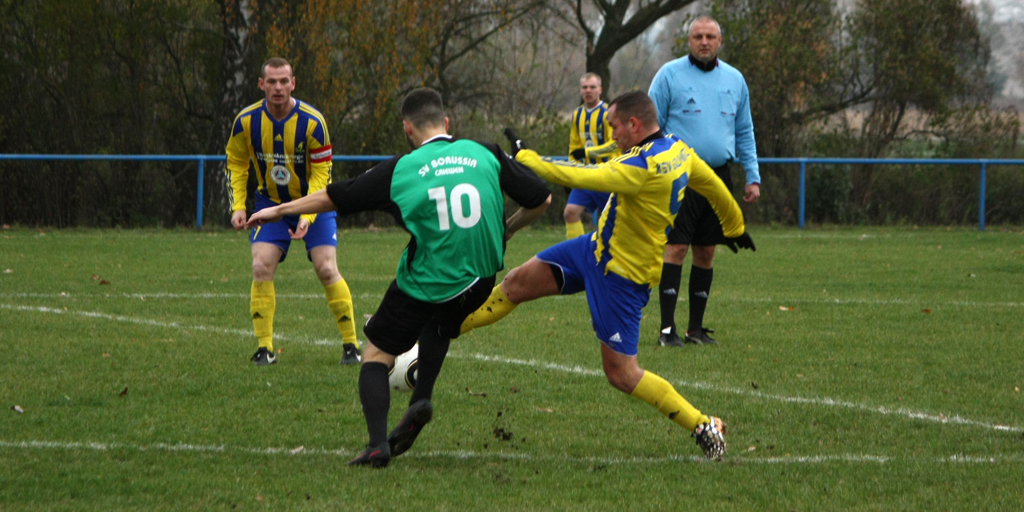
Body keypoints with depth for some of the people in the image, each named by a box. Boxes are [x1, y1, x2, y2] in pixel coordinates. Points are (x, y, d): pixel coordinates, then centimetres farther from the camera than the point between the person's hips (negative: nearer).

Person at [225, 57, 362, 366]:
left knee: (326, 269, -12)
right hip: (271, 202, 2)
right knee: (261, 268, -13)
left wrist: (308, 216, -25)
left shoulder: (312, 122, -21)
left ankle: (351, 345, 0)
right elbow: (236, 164, 4)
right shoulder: (247, 121, -13)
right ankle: (265, 348, -5)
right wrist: (238, 207, -6)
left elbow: (321, 174, -15)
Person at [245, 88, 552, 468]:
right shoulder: (485, 154, 1)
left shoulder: (400, 170, -4)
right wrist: (505, 230, 22)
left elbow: (333, 198, 5)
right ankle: (421, 399, 13)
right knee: (439, 326, 34)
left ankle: (377, 443, -8)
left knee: (376, 354, 10)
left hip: (424, 285, -3)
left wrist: (279, 210, 18)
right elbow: (540, 200, 5)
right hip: (479, 282, 4)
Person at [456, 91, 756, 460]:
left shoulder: (644, 167, -31)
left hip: (621, 276, -10)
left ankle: (703, 427, 2)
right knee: (519, 282, 9)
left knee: (621, 374, -5)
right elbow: (715, 187, 14)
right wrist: (734, 227, 33)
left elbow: (577, 177, -30)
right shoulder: (677, 150, -2)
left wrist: (523, 157, -19)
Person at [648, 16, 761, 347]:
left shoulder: (734, 80, 12)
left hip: (718, 176, 4)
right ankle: (667, 328, -9)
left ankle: (696, 327, 13)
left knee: (706, 251, 6)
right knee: (676, 247, -10)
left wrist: (753, 177, 12)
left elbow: (744, 132, 18)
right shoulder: (669, 75, 0)